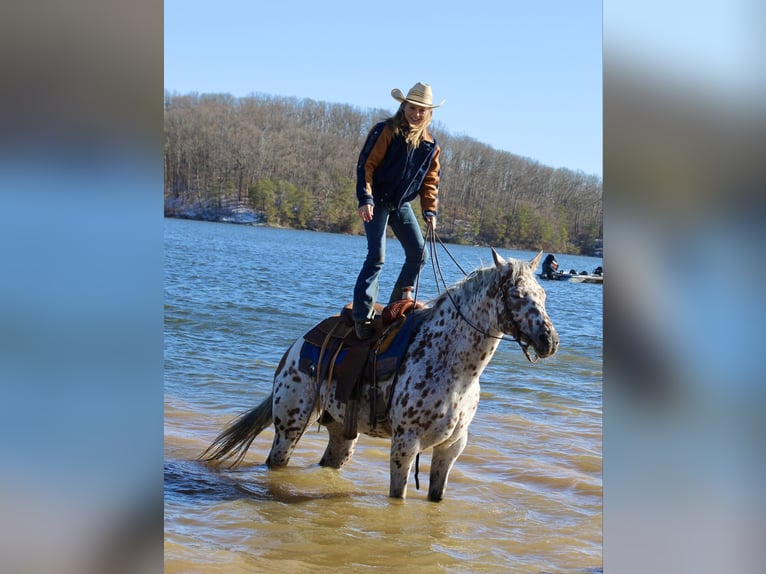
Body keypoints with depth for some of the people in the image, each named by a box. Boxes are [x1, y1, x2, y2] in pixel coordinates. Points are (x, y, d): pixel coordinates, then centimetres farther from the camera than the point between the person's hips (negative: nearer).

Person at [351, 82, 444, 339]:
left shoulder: (430, 144, 6)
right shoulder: (385, 131, -11)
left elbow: (430, 181, 11)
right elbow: (366, 165, -14)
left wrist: (430, 210, 0)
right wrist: (365, 198, -24)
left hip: (402, 204, 6)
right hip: (377, 202, -6)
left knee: (418, 253, 1)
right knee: (377, 255, -15)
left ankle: (397, 304, 16)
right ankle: (361, 314, -11)